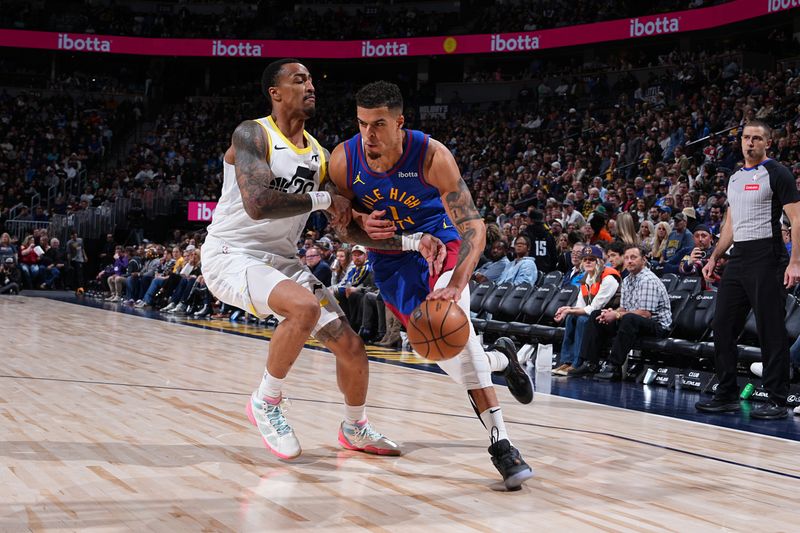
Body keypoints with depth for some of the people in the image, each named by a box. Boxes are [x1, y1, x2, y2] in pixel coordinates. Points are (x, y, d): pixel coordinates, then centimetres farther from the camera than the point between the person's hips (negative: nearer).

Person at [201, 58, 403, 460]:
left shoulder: (320, 155, 6)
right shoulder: (252, 134, -14)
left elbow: (348, 223, 6)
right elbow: (257, 203, -30)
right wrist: (321, 199, -20)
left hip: (282, 260, 7)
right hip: (231, 255, -7)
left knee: (352, 347, 3)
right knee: (304, 307, -35)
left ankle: (355, 429, 31)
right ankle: (266, 401, -11)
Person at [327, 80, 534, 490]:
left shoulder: (432, 156, -28)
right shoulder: (343, 160, -20)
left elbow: (473, 226, -30)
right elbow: (344, 224, -6)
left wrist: (456, 285, -46)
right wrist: (364, 229, -30)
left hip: (439, 244, -3)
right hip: (390, 260, 3)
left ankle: (500, 442, -25)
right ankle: (500, 358, 29)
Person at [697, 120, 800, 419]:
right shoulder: (735, 178, 18)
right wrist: (714, 258, 17)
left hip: (766, 258, -7)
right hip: (738, 258, 8)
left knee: (771, 331, -5)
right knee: (723, 327, 6)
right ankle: (727, 395, 15)